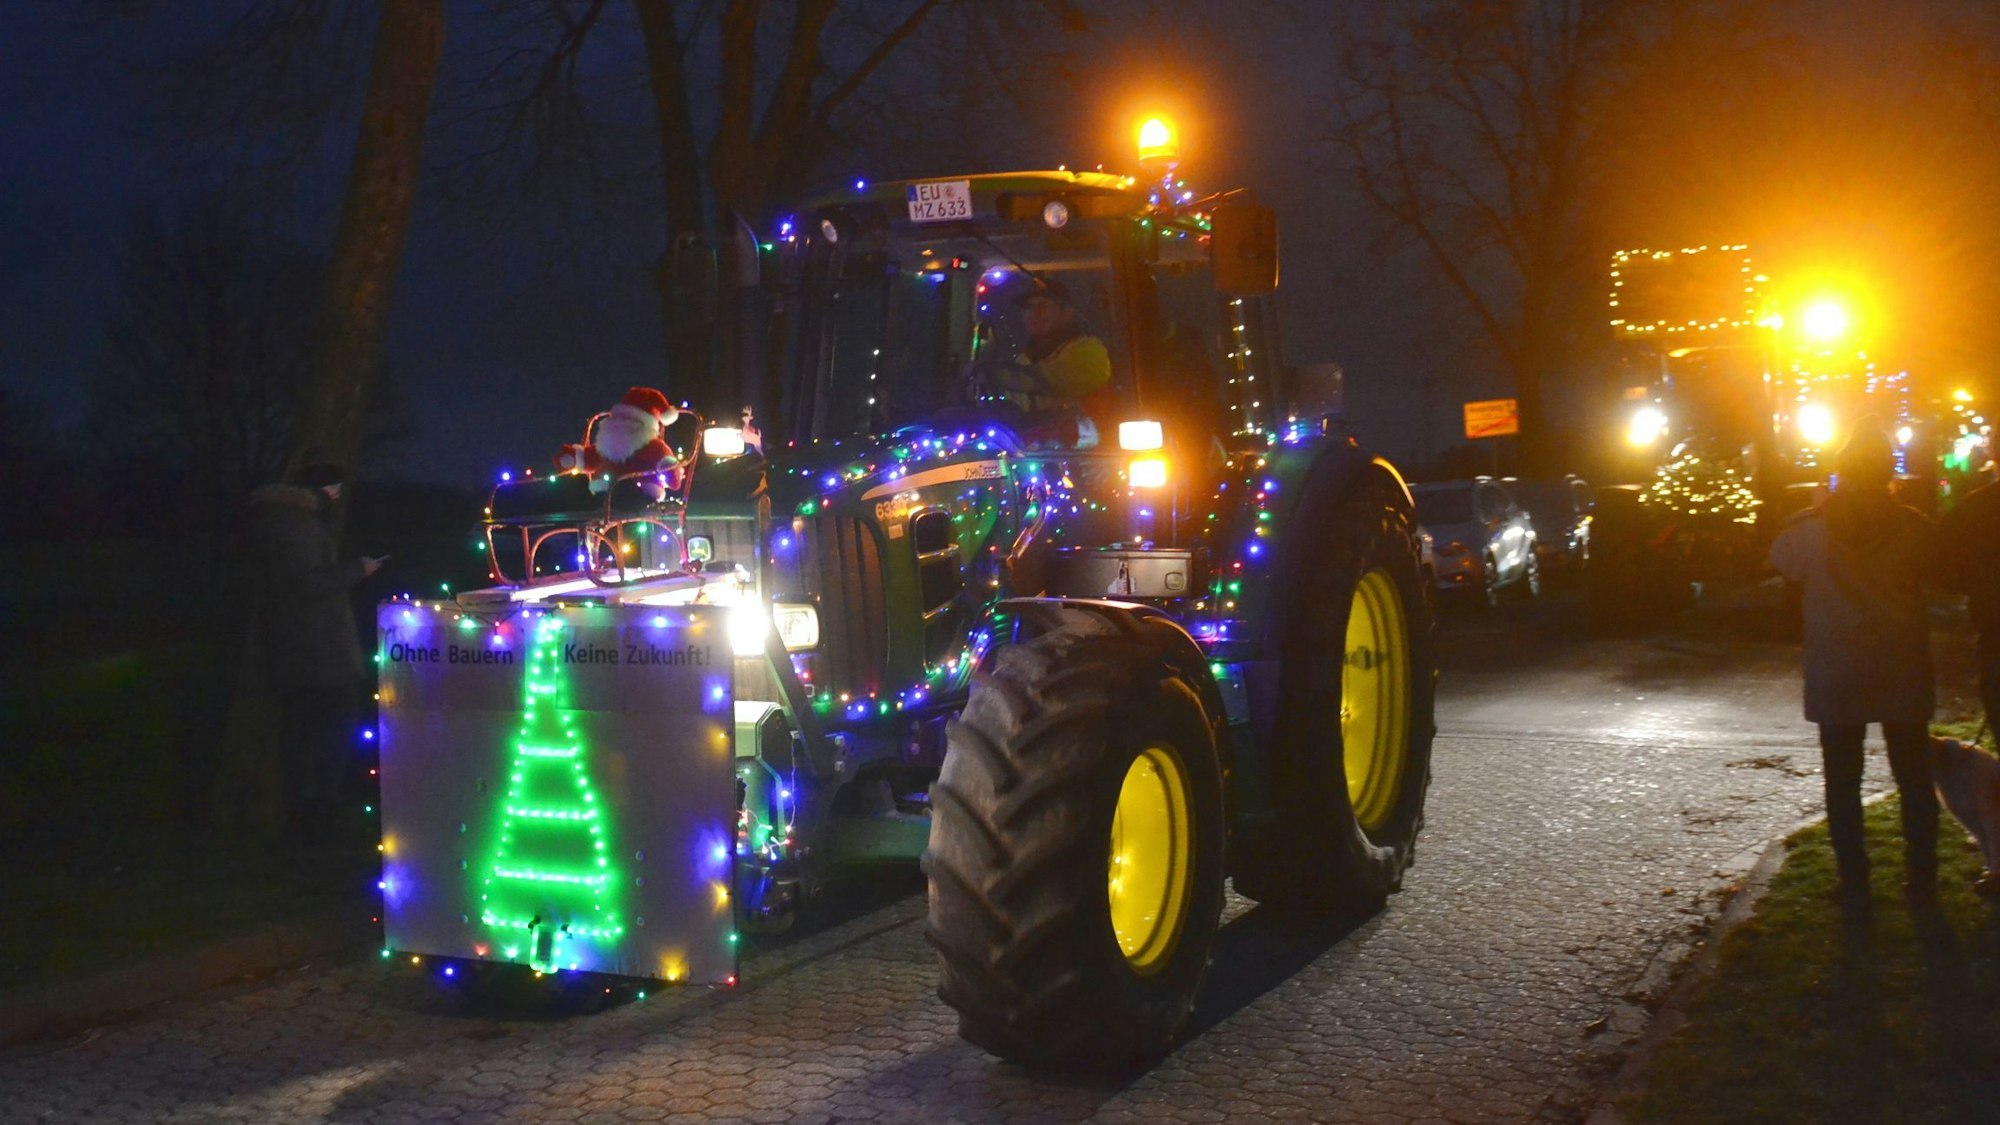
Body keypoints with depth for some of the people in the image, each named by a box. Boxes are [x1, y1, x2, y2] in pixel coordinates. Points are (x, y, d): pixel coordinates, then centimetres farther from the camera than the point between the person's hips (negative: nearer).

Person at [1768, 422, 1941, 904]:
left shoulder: (1812, 526, -11)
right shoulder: (1914, 526, -9)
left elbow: (1781, 559, 9)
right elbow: (1934, 571, 9)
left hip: (1837, 676, -1)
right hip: (1903, 672, 1)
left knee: (1843, 781, 7)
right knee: (1914, 776, 13)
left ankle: (1854, 881, 7)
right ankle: (1922, 878, 17)